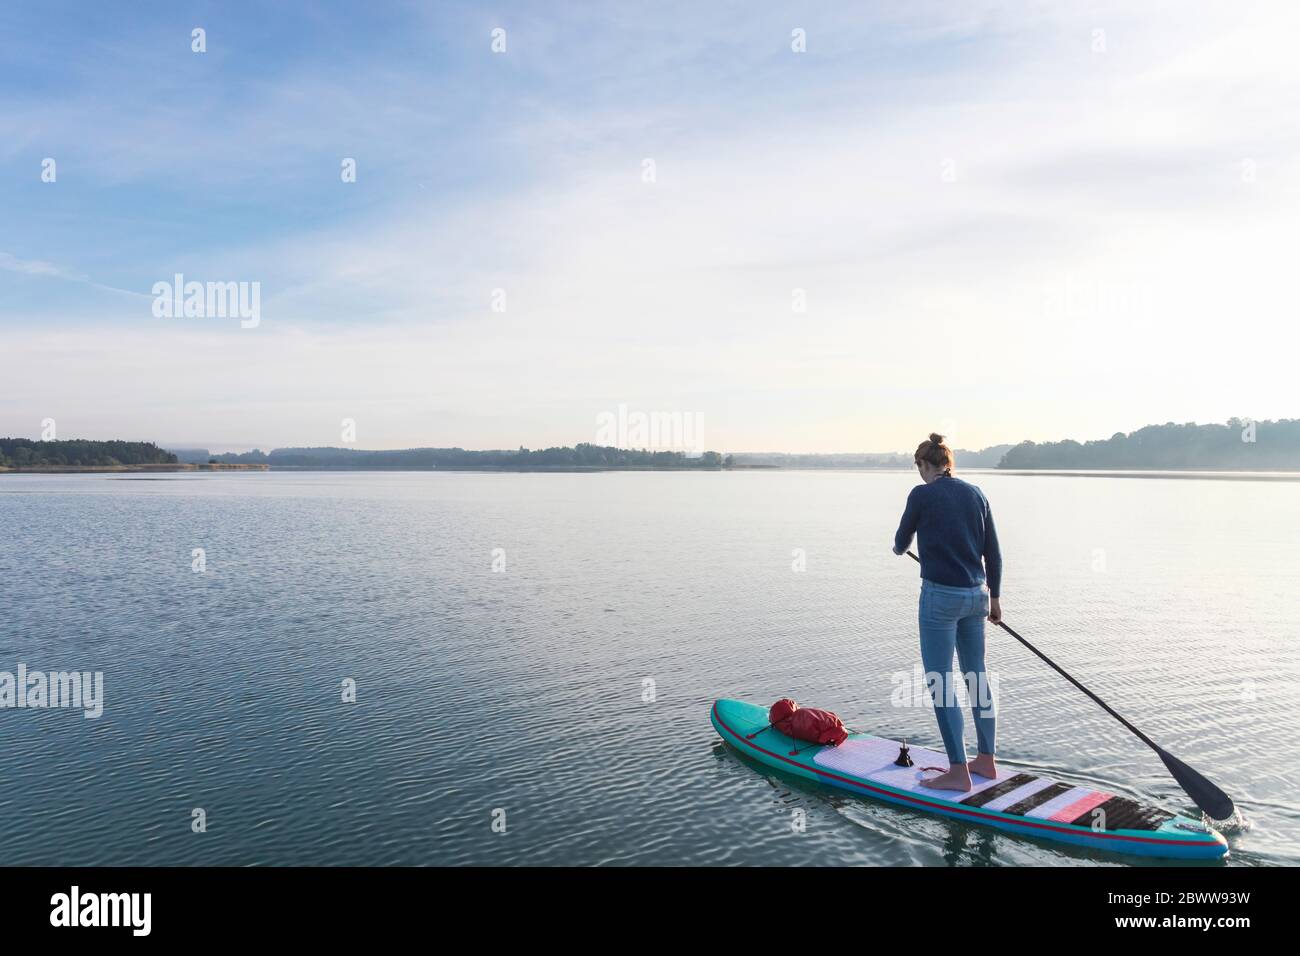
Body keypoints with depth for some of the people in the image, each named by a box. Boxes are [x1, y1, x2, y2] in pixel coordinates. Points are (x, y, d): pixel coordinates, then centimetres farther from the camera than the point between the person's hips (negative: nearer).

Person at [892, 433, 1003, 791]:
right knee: (977, 676, 16)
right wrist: (994, 597, 20)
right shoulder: (976, 494, 7)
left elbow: (902, 542, 5)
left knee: (940, 681, 1)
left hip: (940, 596, -7)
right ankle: (986, 760, 26)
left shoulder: (922, 494, -9)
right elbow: (993, 553, 10)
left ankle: (958, 771, 3)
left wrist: (899, 548, 29)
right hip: (976, 594, 7)